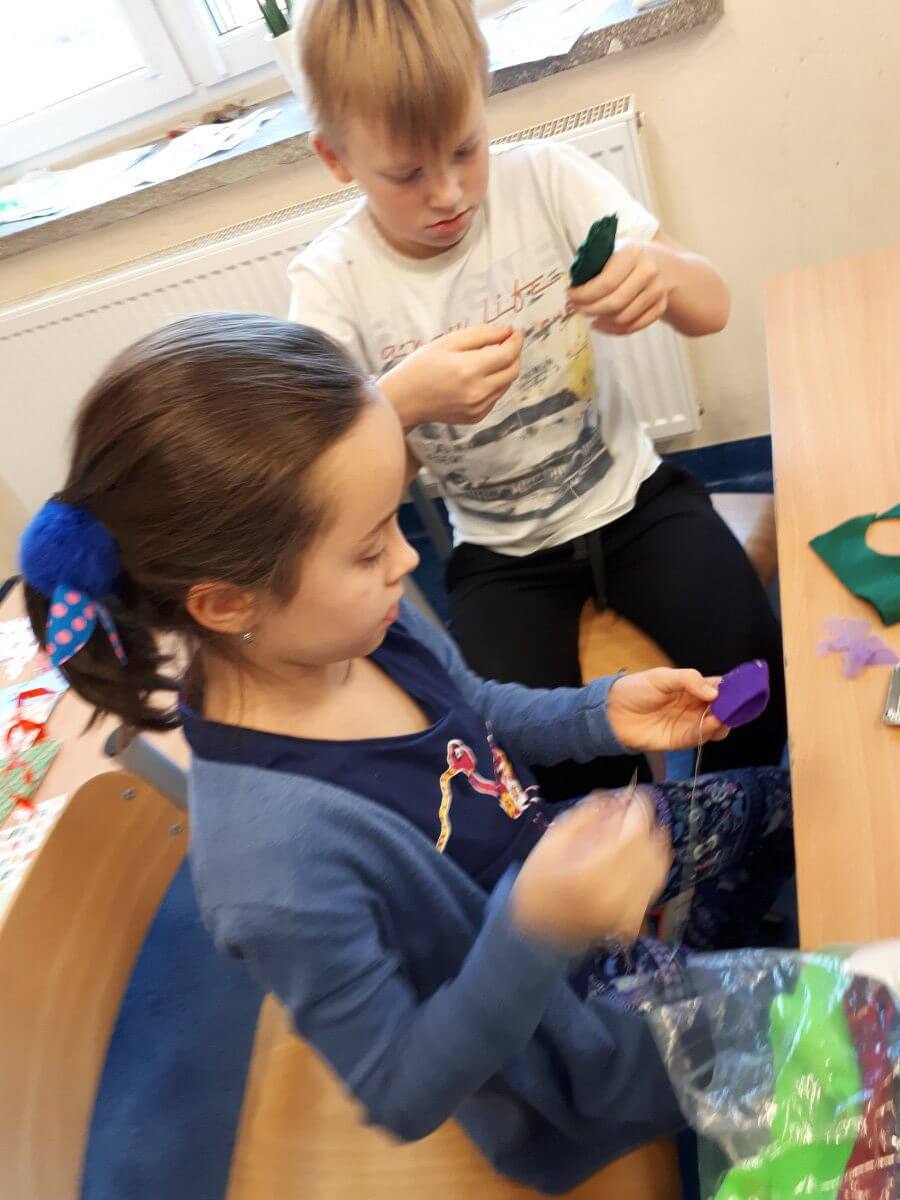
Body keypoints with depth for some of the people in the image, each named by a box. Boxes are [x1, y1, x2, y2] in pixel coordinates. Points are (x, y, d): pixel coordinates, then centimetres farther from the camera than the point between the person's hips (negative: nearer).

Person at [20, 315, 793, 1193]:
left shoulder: (360, 629, -21)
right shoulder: (278, 863, -41)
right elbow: (405, 1093, -26)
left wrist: (602, 715, -14)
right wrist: (537, 930, -43)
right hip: (564, 1047, -5)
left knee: (790, 801, 19)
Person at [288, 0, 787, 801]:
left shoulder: (548, 179, -9)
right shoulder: (332, 284, -10)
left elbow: (712, 308, -12)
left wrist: (658, 270, -35)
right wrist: (404, 399, -36)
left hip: (630, 495, 1)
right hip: (500, 553, 0)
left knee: (753, 661, -19)